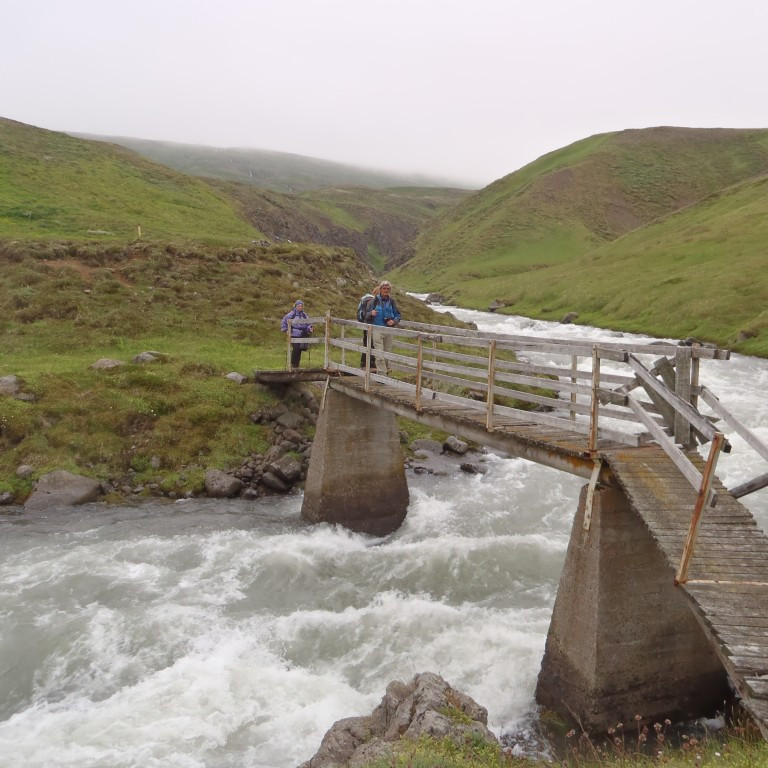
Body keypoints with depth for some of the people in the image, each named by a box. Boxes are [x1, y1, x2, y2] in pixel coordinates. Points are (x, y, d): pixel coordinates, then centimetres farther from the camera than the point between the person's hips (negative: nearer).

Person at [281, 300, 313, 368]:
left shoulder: (304, 315, 9)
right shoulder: (291, 314, -2)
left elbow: (308, 324, 17)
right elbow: (284, 321, 5)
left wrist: (309, 329, -1)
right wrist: (285, 330, 1)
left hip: (302, 335, 4)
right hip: (294, 335, -4)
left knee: (300, 349, 5)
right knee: (295, 349, -12)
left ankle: (297, 363, 17)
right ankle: (293, 363, 1)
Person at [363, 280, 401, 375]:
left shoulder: (391, 301, 7)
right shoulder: (375, 300, 0)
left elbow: (397, 315, 12)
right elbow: (367, 316, 2)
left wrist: (394, 321, -10)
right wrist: (371, 313, -21)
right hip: (377, 329, -3)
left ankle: (382, 372, 22)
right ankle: (382, 373, -14)